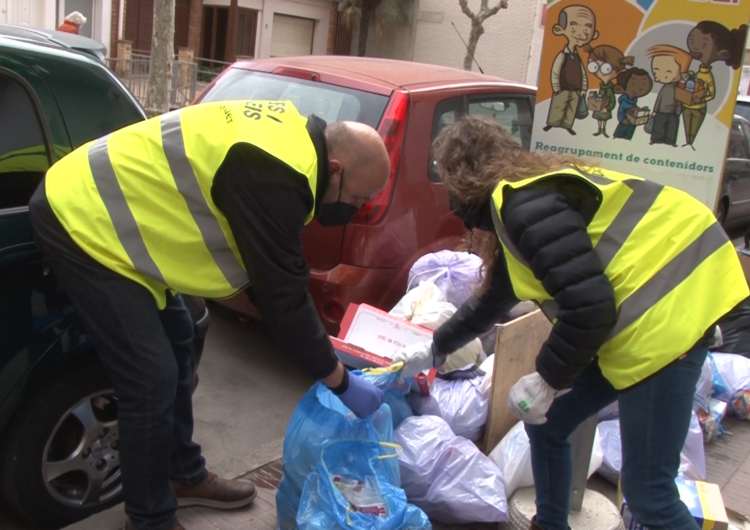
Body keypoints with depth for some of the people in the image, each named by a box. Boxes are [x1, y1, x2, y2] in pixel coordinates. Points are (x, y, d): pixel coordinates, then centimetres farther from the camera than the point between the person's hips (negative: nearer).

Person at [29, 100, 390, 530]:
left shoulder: (294, 136, 3)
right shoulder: (274, 176, -27)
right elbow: (283, 293, -23)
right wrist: (341, 382, -12)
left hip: (104, 205, 10)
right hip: (81, 219, -10)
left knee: (176, 344, 17)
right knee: (152, 377, -7)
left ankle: (184, 476, 33)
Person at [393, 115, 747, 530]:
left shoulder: (526, 204, -19)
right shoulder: (524, 194, 14)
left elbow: (588, 307, -24)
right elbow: (495, 297, 27)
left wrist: (547, 380, -9)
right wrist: (435, 350, 36)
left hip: (666, 310, -10)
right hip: (631, 317, 10)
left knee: (648, 492, -4)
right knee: (546, 426, 18)